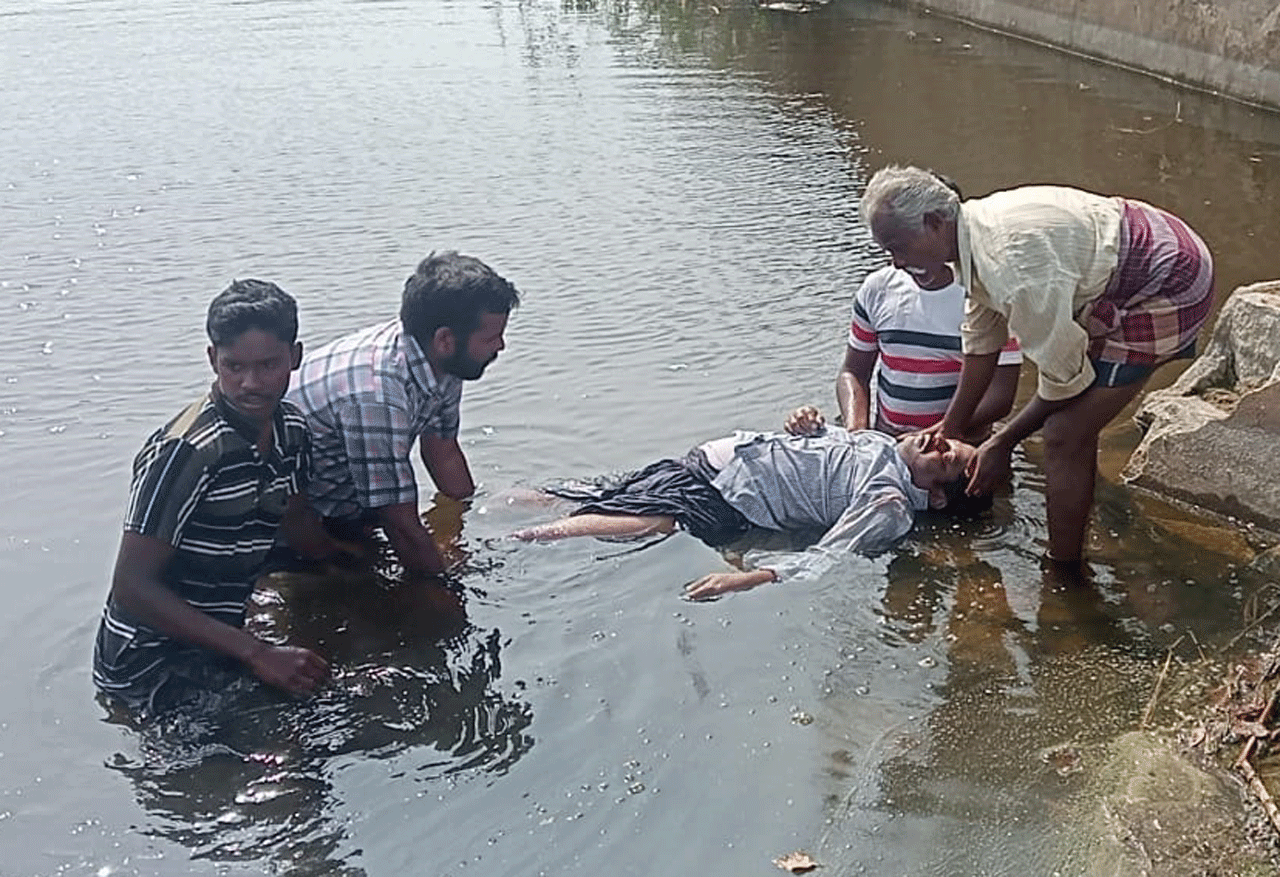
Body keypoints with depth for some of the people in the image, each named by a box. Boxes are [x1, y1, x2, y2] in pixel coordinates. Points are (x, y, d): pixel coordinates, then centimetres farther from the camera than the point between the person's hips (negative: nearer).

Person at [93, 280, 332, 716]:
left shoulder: (291, 430, 0)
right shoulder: (186, 451, -26)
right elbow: (132, 586, -26)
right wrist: (257, 652, -28)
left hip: (214, 652, 8)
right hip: (150, 670, -8)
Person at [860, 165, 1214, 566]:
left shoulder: (1012, 260, -32)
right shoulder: (977, 231, 0)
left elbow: (1065, 376, -22)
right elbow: (981, 342, 13)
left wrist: (1003, 442, -8)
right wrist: (949, 434, 19)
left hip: (1169, 288, -10)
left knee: (1066, 435, -10)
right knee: (1075, 424, 18)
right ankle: (1070, 554, 33)